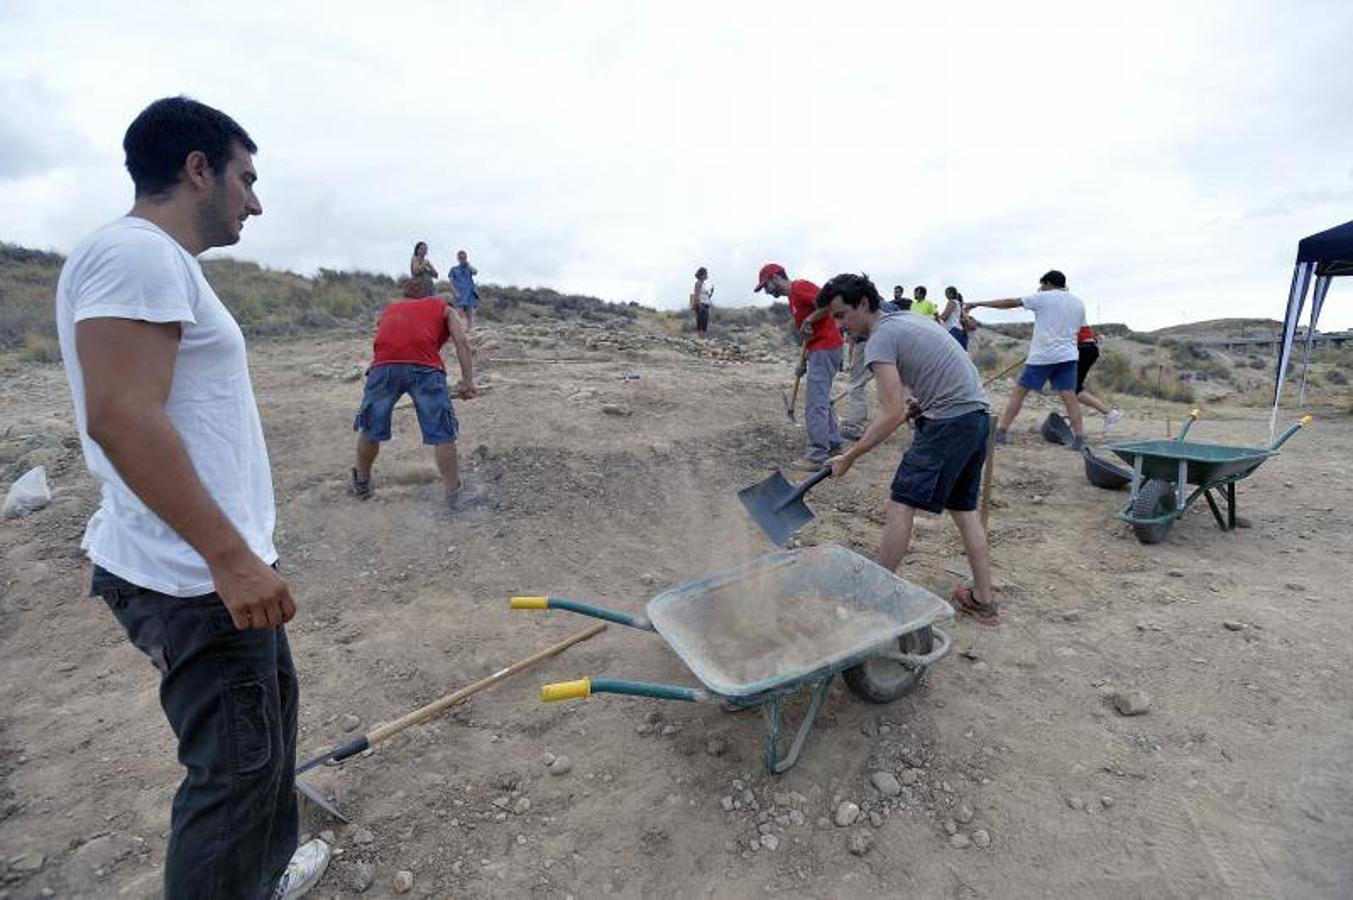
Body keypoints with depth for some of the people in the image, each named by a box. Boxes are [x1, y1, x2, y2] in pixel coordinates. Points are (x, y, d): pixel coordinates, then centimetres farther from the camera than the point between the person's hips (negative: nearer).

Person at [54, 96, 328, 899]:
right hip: (196, 580, -11)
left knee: (271, 712, 24)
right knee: (235, 765, 3)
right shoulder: (136, 253, -15)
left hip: (218, 565, 11)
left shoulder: (163, 263, 16)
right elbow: (121, 416, -25)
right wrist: (231, 556, -25)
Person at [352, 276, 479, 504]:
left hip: (384, 364, 3)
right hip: (424, 366, -3)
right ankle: (455, 493, 12)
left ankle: (362, 484, 38)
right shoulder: (442, 307, 28)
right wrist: (468, 380, 6)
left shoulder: (390, 309, 37)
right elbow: (461, 341, 11)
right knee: (442, 433, 6)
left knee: (370, 429, 19)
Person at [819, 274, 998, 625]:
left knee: (901, 505, -5)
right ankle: (983, 601, 22)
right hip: (979, 414, 10)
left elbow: (893, 414, -19)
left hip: (950, 420, -10)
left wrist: (849, 457, -14)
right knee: (964, 508, 16)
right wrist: (913, 409, 16)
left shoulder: (880, 339, -11)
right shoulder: (909, 320, 18)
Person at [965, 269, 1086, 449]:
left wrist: (978, 304, 0)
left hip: (1042, 355, -4)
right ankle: (1080, 438, -3)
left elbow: (1010, 303, -3)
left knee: (1018, 392, 1)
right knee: (1069, 396, 1)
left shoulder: (1043, 297, -2)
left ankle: (1000, 432, 0)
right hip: (1067, 355, 5)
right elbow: (1078, 329, 21)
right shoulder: (1079, 303, 14)